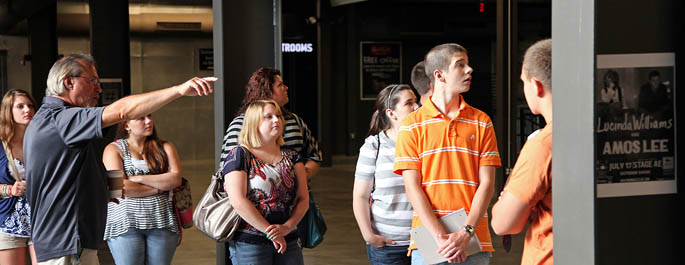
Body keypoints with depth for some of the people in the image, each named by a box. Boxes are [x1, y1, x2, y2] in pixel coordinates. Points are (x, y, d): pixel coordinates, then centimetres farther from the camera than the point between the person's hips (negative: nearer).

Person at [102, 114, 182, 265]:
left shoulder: (165, 147, 14)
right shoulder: (114, 149, 5)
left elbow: (176, 178, -2)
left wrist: (138, 178, -9)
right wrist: (160, 187, -5)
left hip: (162, 223, 2)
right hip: (125, 224, -2)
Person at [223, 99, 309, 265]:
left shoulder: (291, 157, 12)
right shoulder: (239, 156, -3)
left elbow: (303, 199, 6)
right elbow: (238, 201, -13)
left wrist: (287, 227, -12)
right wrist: (270, 232, -14)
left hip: (289, 242, 4)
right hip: (249, 243, -4)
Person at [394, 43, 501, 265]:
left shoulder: (481, 122, 7)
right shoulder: (412, 125, 3)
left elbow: (486, 184, 2)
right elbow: (412, 187, -2)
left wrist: (465, 233, -10)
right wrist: (439, 236, -13)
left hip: (474, 241, 1)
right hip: (428, 241, -1)